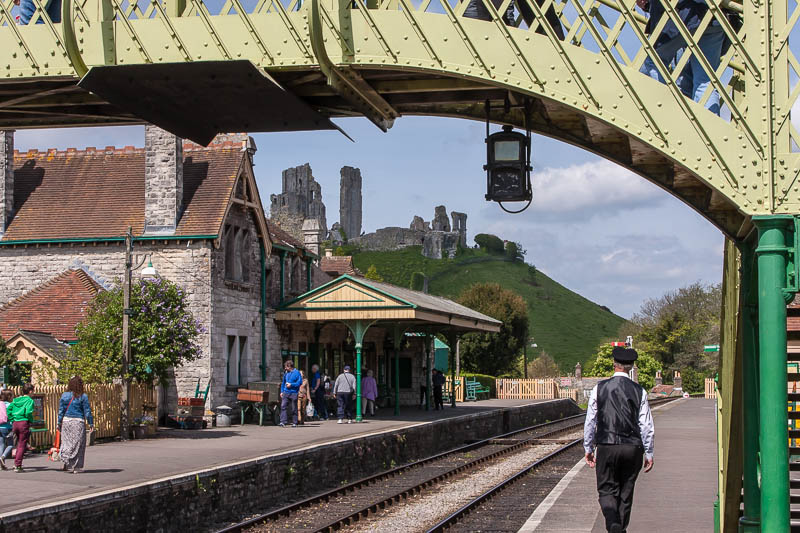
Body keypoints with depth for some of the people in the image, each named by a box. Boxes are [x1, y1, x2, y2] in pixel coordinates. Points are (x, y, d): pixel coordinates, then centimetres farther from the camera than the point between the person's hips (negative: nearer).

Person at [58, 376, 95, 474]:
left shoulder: (64, 395, 2)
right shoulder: (83, 397, -5)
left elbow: (61, 410, 4)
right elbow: (87, 411, -4)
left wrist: (59, 423, 10)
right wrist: (91, 423, 4)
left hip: (66, 421, 2)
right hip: (78, 422, -2)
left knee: (67, 442, 11)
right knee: (78, 444, 5)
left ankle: (67, 464, 2)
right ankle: (77, 467, 6)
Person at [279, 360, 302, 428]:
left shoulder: (297, 373, -4)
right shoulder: (286, 373, 13)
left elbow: (300, 382, -9)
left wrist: (291, 384, -13)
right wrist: (282, 391, 12)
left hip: (294, 393, -4)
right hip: (285, 393, 4)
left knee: (294, 409, 3)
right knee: (283, 406, -11)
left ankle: (294, 423, 13)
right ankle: (283, 422, -16)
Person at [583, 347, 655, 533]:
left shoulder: (599, 388, -1)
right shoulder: (639, 391, -1)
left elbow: (590, 422, 2)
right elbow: (647, 426, -1)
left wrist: (588, 448, 12)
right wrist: (649, 454, 7)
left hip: (606, 447, -1)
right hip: (632, 448, 1)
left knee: (607, 490, 5)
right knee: (626, 492, 16)